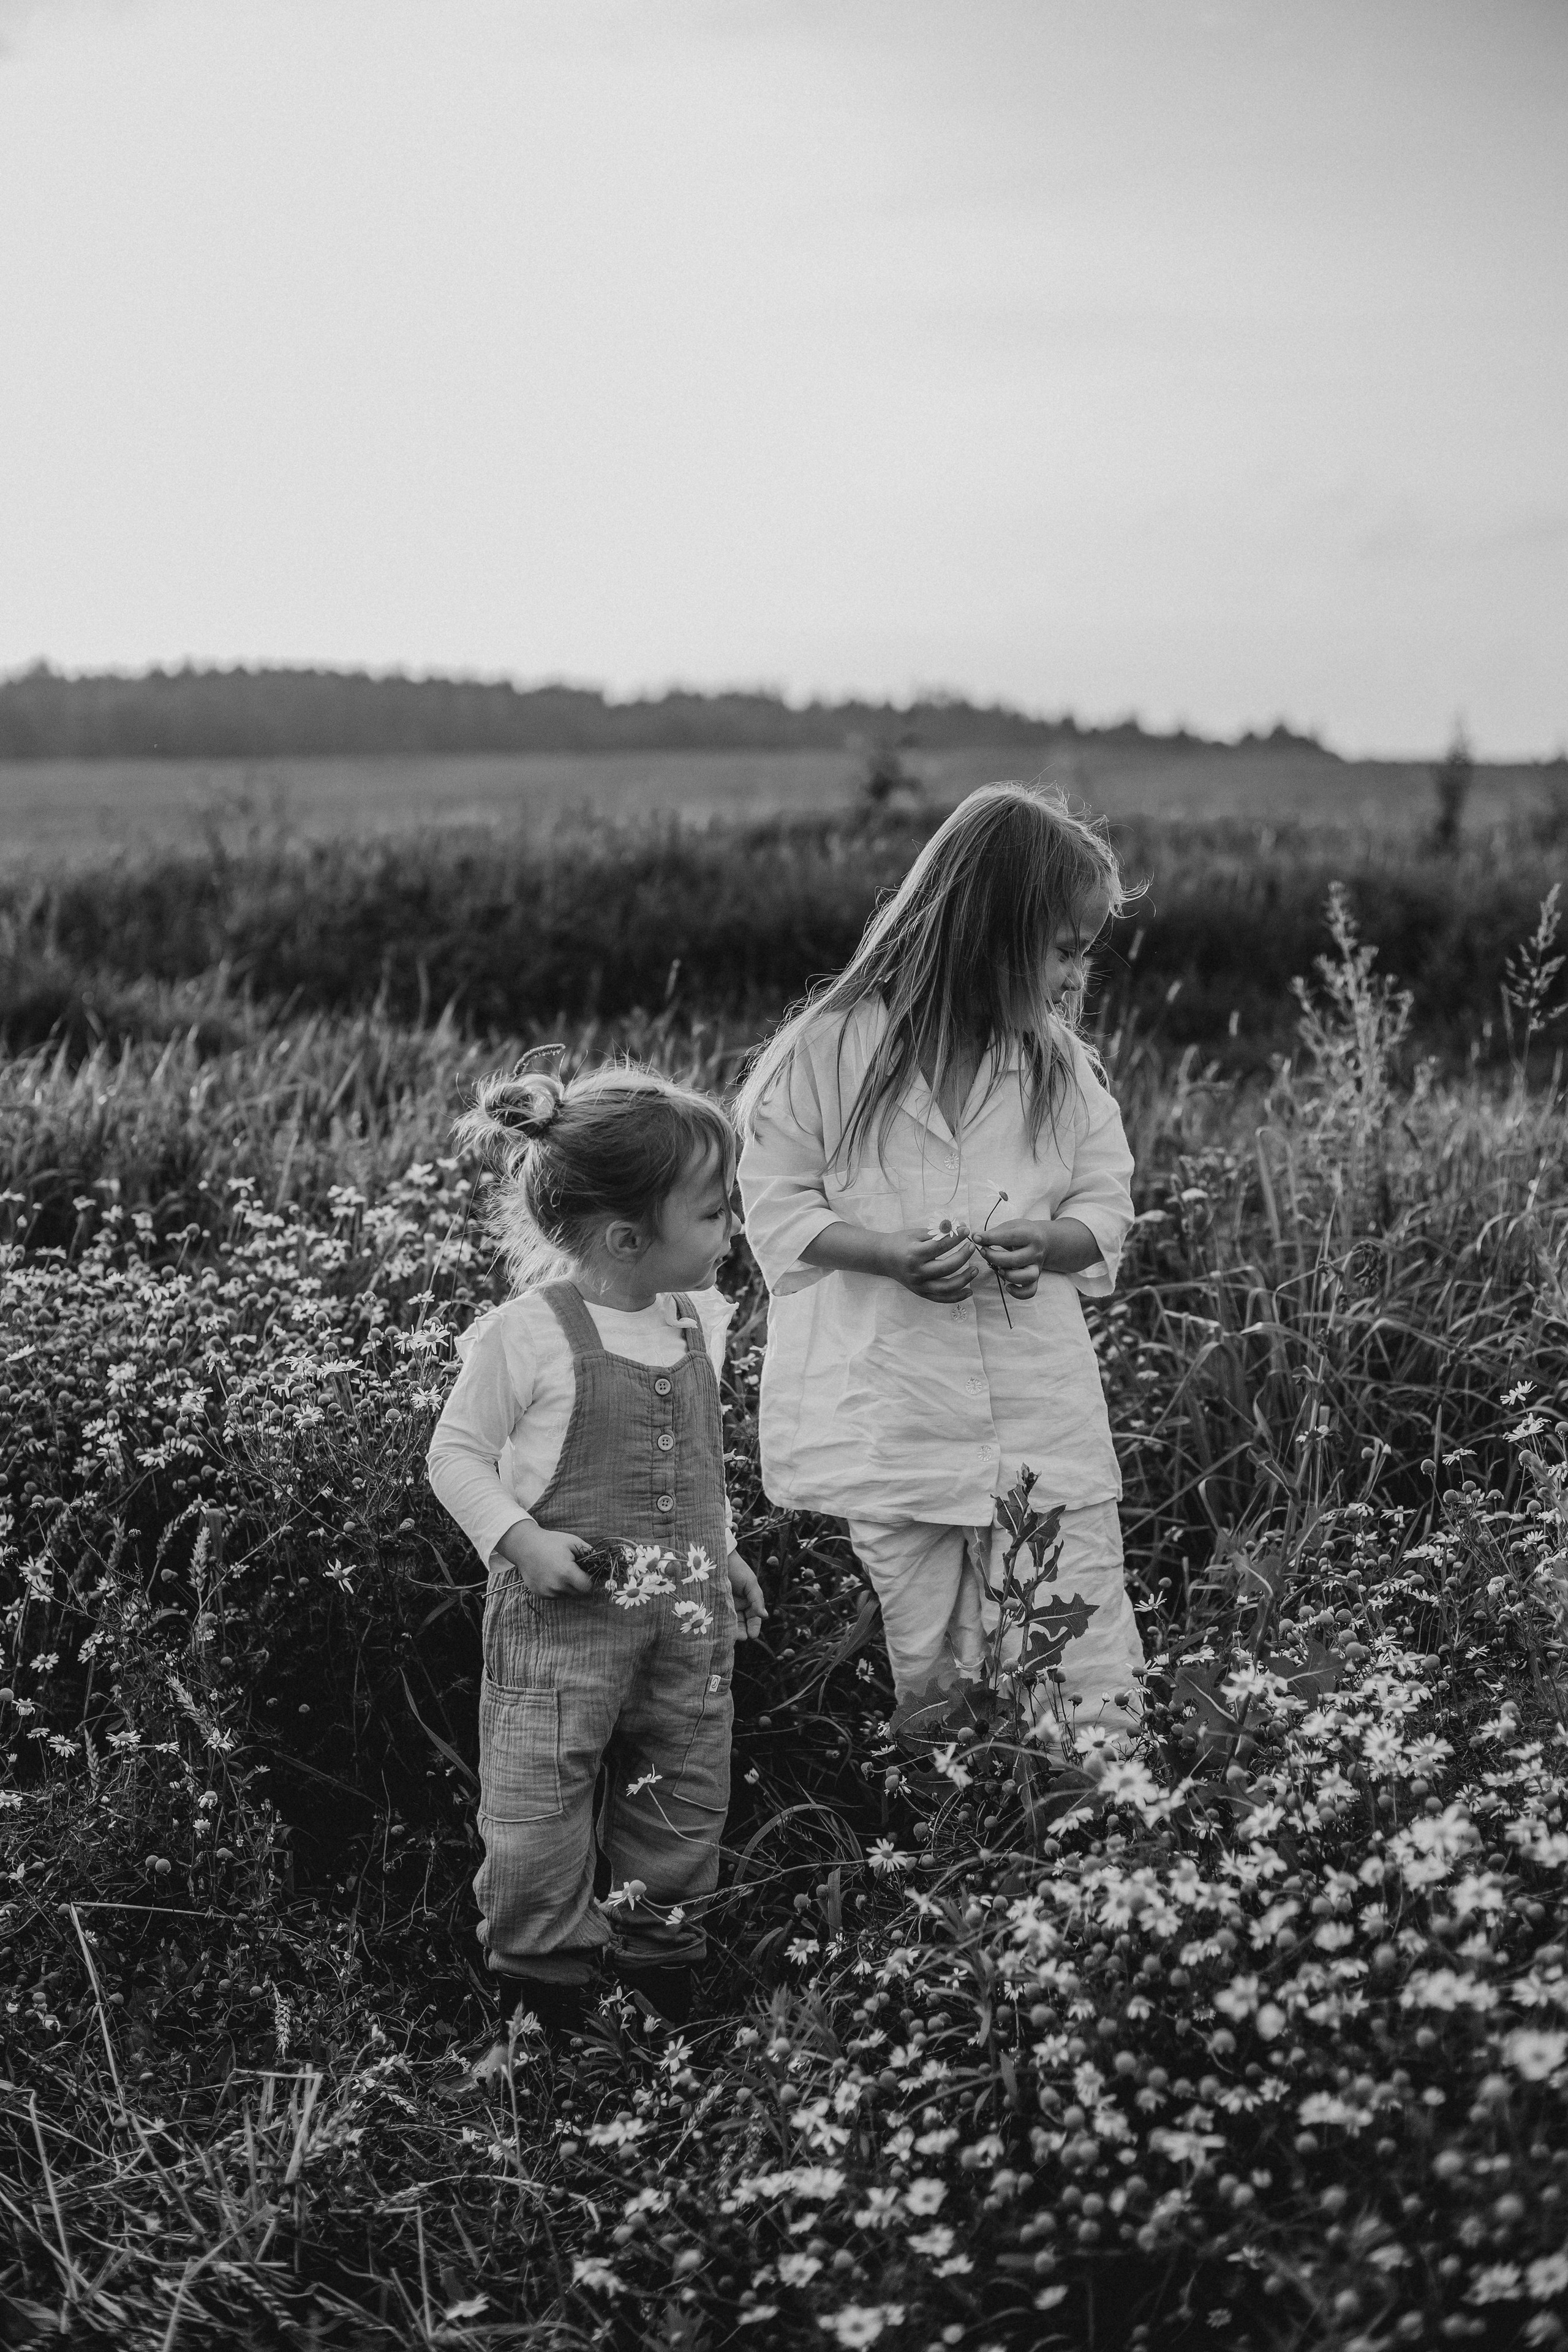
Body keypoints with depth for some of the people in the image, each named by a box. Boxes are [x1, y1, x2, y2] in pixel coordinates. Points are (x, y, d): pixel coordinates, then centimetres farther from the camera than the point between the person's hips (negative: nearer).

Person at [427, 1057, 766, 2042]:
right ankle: (542, 1990, 18)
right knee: (538, 1808, 1)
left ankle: (660, 1965, 34)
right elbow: (458, 1454, -8)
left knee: (685, 1801, 15)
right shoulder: (527, 1335, -16)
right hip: (562, 1610, -6)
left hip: (686, 1611, 6)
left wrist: (720, 1549, 17)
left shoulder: (700, 1322, 5)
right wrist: (521, 1538, -20)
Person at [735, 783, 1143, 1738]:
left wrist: (1048, 1242, -15)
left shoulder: (1059, 1061, 5)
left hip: (1045, 1424, 3)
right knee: (924, 1689, 8)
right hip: (889, 1430, -2)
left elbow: (1106, 1209, 8)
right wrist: (890, 1254, -20)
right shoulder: (829, 1049, -6)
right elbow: (779, 1211, -3)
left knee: (1092, 1696, 0)